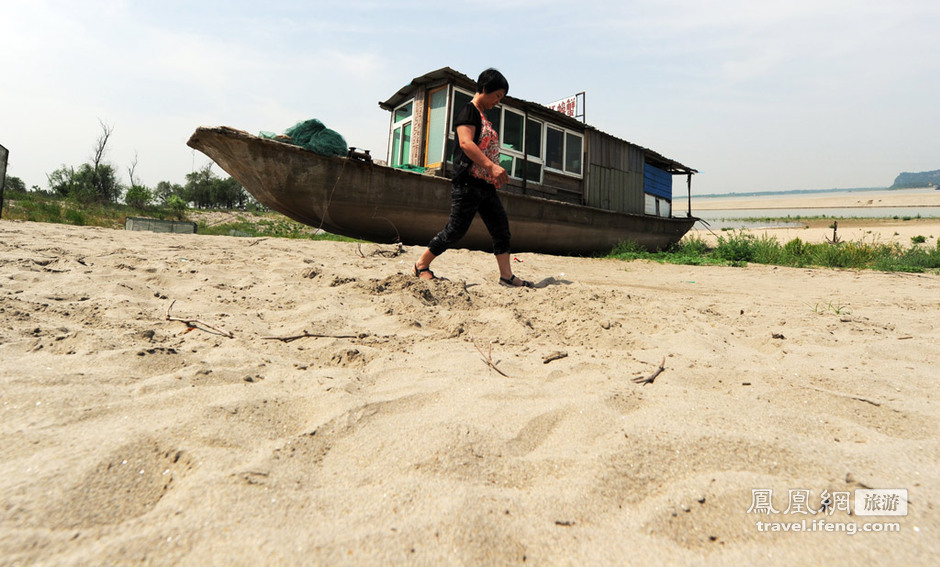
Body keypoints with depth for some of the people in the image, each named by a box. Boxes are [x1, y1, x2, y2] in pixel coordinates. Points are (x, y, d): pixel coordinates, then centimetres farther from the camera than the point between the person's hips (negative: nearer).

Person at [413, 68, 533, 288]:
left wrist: (495, 176, 17)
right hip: (468, 183, -10)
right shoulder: (468, 111, -6)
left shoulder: (483, 117, 23)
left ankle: (506, 275, 7)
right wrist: (492, 166, -30)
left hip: (486, 185, 10)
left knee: (501, 228, 4)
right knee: (456, 230, -6)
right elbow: (465, 143, -21)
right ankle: (422, 264, 10)